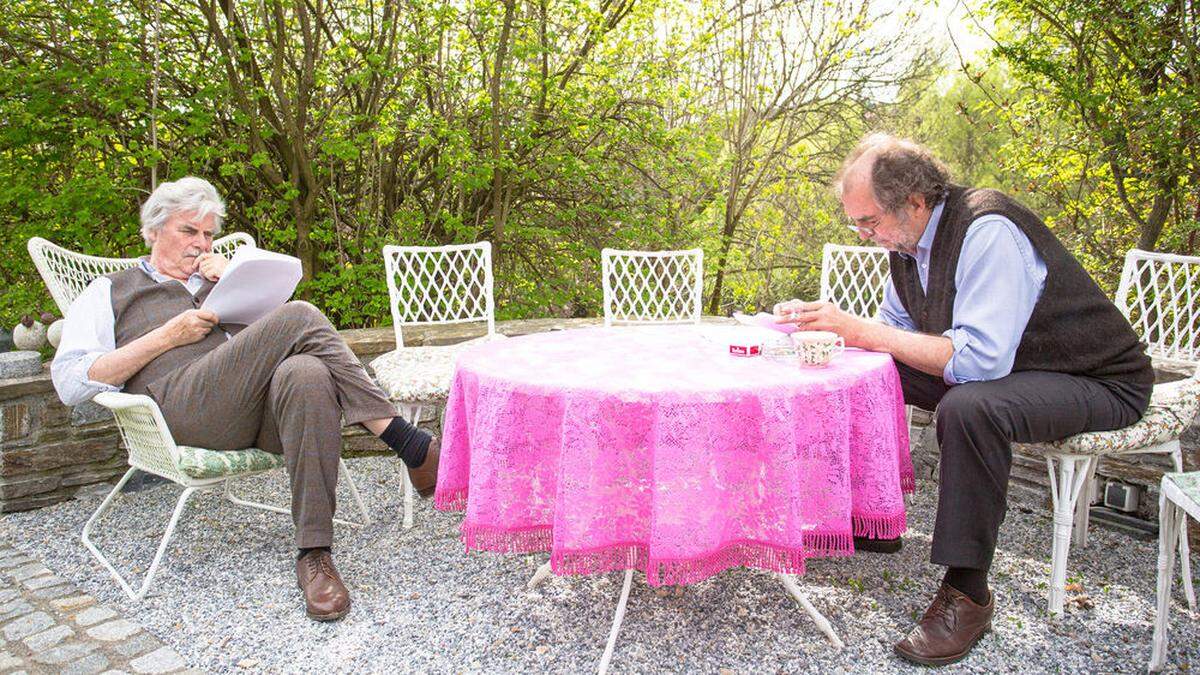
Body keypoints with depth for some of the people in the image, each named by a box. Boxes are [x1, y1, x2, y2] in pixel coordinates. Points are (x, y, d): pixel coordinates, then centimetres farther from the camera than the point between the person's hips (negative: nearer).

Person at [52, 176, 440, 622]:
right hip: (187, 407, -3)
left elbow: (275, 342, 22)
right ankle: (413, 448, -27)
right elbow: (69, 383, 7)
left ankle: (314, 555, -35)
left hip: (266, 415, 4)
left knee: (307, 374, -36)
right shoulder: (110, 292, 25)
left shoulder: (222, 280, 36)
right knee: (300, 318, -27)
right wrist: (170, 336, -1)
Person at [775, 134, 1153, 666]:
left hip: (1096, 382, -8)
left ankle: (967, 591, -21)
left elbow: (980, 358, -36)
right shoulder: (910, 239, -2)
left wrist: (858, 329, -33)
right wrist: (829, 327, -10)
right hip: (989, 368, 8)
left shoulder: (988, 232, -29)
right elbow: (894, 331, 8)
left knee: (969, 407, -37)